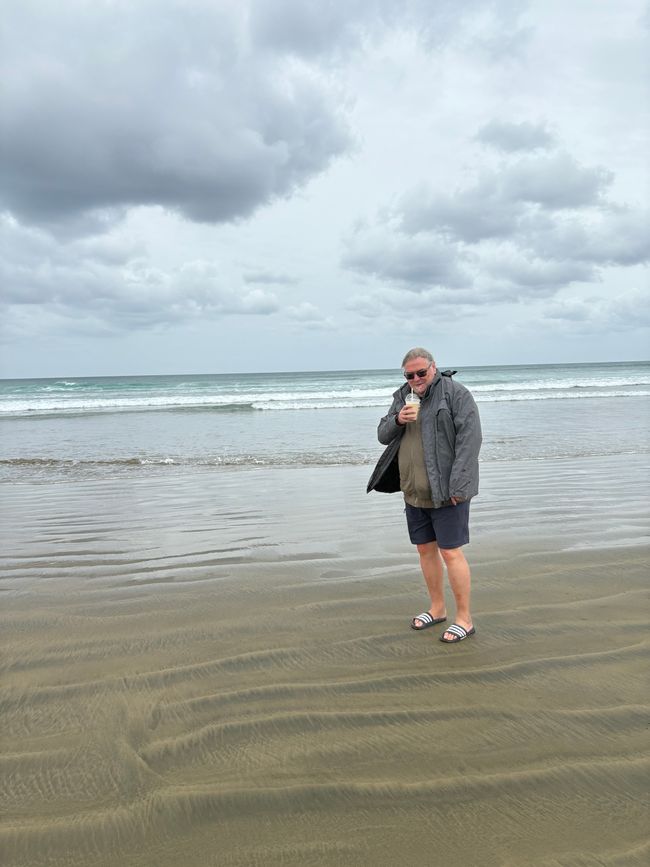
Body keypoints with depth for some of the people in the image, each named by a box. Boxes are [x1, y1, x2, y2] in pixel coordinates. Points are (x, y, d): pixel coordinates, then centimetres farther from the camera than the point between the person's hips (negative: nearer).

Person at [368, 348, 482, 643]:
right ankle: (437, 608, 30)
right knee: (426, 550, 14)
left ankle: (464, 619, 8)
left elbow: (470, 439, -16)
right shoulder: (402, 396, 12)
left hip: (445, 492, -7)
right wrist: (398, 420, -11)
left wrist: (457, 486, -21)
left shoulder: (455, 394, -10)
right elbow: (383, 435, 12)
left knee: (451, 553, -4)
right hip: (414, 493, 7)